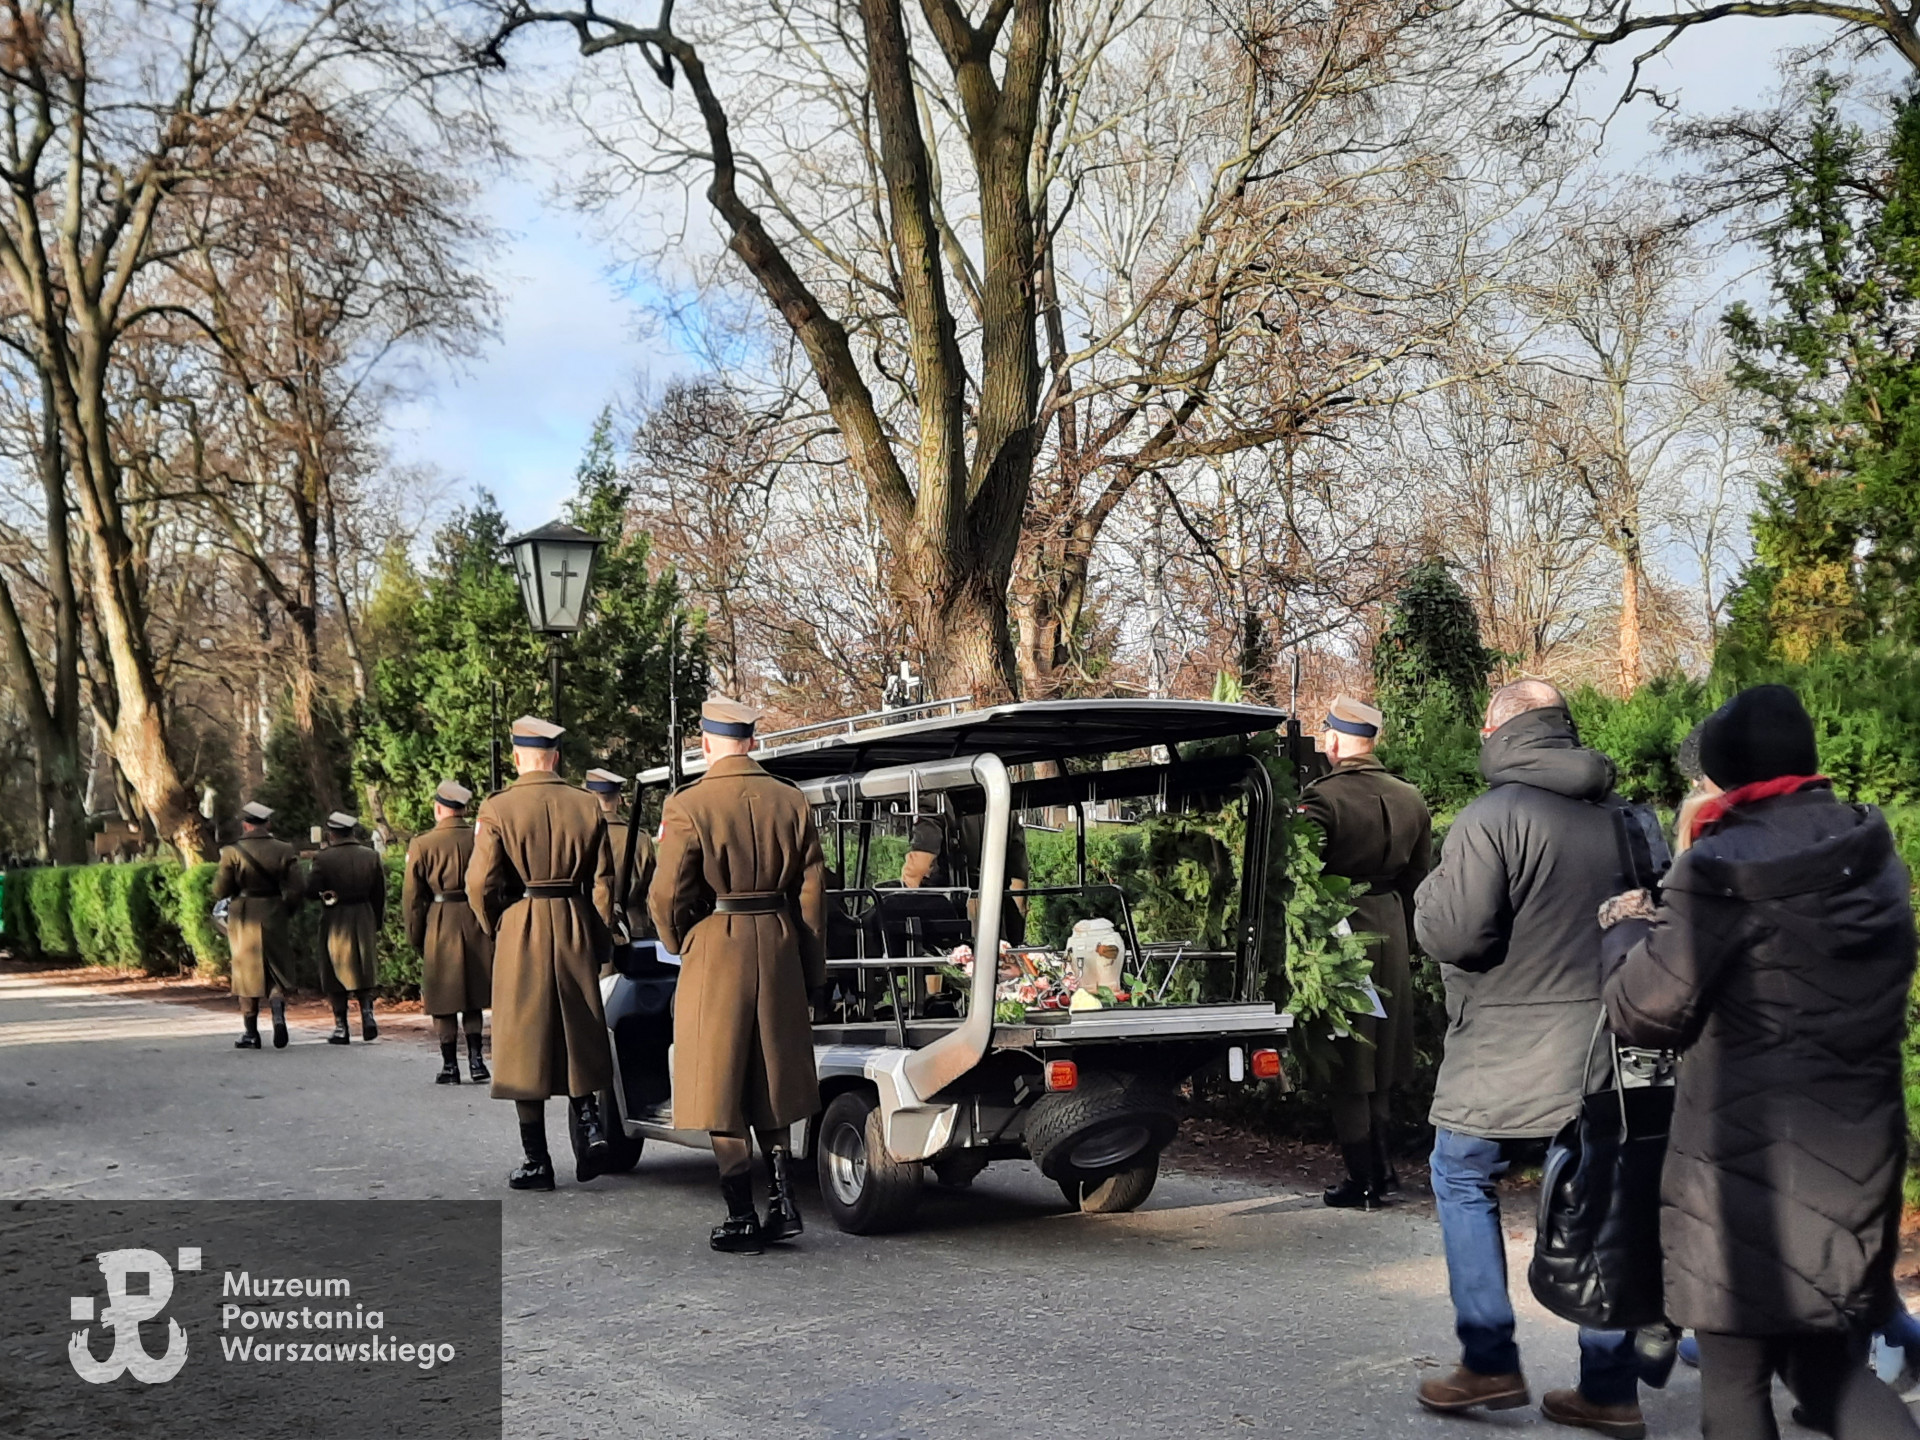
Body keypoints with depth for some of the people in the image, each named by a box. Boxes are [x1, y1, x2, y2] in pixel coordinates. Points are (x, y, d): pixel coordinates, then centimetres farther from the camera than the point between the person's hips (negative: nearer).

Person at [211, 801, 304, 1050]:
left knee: (247, 973, 10)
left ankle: (250, 1033, 12)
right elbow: (295, 891, -4)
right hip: (274, 917, 1)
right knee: (277, 971, 11)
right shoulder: (285, 851, -3)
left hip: (243, 918, -1)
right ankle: (279, 1014, -15)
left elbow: (219, 891, -6)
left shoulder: (232, 852, -8)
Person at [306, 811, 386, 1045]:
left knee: (336, 974, 6)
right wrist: (376, 924, 14)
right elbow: (380, 894, 5)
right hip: (364, 919, 3)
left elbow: (310, 892, -9)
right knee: (363, 971, 15)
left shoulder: (323, 859, -11)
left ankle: (341, 1028, 6)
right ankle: (367, 1012, -4)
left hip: (335, 921, -3)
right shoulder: (371, 856, 1)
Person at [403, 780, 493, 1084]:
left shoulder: (421, 845, -6)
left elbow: (412, 898, -2)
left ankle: (450, 1067, 8)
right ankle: (476, 1060, 9)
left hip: (440, 927, -3)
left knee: (443, 1003, 6)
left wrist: (416, 939, 8)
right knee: (474, 998, 15)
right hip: (478, 925, 3)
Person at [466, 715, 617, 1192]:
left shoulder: (498, 808, -7)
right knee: (577, 1036, 18)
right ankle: (589, 1124, 1)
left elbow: (481, 885, -8)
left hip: (521, 933, -3)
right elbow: (603, 884, 4)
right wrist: (600, 943, 13)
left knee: (525, 1044, 5)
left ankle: (536, 1162, 8)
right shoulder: (587, 806, 2)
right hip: (576, 931, 3)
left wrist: (496, 930, 10)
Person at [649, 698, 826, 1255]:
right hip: (779, 951, 4)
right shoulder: (792, 802, 3)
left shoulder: (688, 805, -10)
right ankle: (783, 1198, 16)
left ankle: (742, 1220, 8)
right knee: (771, 1080, 19)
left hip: (715, 951, -4)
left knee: (720, 1086, 5)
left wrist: (681, 947, 10)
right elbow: (812, 892, 6)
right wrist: (811, 972, 13)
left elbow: (667, 896, -10)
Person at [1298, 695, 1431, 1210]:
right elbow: (1419, 880, 13)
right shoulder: (1410, 800, 6)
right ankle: (1380, 1168, 26)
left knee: (1346, 1061, 3)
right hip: (1390, 928, 6)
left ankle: (1362, 1182, 9)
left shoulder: (1322, 799, -16)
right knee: (1378, 1057, 19)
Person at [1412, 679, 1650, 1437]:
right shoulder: (1621, 814, 6)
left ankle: (1490, 1362, 8)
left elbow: (1451, 934, -20)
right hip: (1602, 1052, 6)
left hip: (1505, 1056, -6)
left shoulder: (1492, 817, -16)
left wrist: (1430, 889, 0)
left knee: (1463, 1182, 11)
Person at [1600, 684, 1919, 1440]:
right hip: (1858, 1150, 7)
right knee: (1825, 1361, 18)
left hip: (1750, 1158, -7)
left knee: (1735, 1371, 8)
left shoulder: (1725, 866, -16)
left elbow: (1645, 1010, -11)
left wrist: (1627, 931, 8)